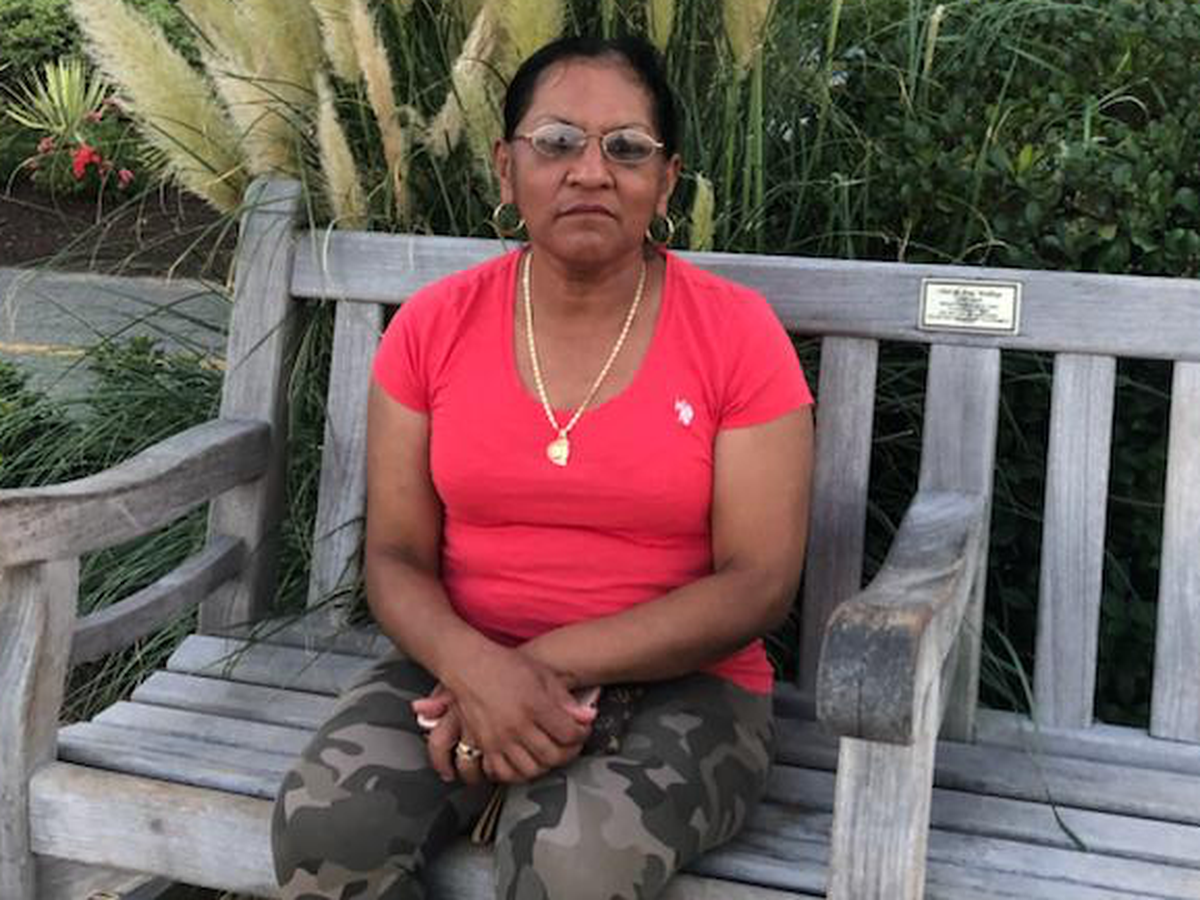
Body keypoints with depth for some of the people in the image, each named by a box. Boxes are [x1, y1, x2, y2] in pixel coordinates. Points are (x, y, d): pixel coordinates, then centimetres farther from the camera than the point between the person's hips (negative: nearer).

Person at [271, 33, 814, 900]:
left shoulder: (737, 333, -7)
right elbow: (397, 554, 1)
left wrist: (549, 664, -18)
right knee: (325, 826, -25)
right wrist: (479, 668, -21)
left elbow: (759, 582, -10)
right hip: (465, 670, 3)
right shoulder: (433, 326, 1)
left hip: (676, 686, -2)